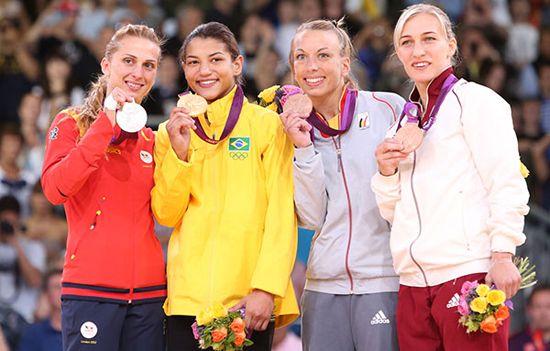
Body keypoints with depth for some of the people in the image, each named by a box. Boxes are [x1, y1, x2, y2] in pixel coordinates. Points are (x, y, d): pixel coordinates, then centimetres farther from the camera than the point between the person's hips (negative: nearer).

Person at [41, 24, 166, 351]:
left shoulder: (151, 140, 16)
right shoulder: (72, 124, 3)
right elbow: (55, 188, -15)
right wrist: (106, 124, -17)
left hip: (148, 291, 5)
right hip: (91, 289, -4)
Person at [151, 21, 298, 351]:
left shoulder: (267, 124, 0)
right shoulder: (171, 132, 11)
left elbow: (282, 217, -4)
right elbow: (166, 214, 4)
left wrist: (266, 289, -13)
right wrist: (179, 152, -9)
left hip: (249, 301, -3)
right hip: (187, 297, 3)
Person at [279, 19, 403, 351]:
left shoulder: (388, 108, -2)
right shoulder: (299, 128, 10)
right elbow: (313, 218, 1)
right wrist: (304, 149, -6)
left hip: (384, 282, -4)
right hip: (324, 286, 4)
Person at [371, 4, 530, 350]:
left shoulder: (475, 100, 0)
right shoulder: (406, 119, 20)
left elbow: (507, 185, -8)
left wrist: (503, 255, -16)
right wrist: (386, 172, 3)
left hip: (468, 275, -6)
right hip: (414, 283, 7)